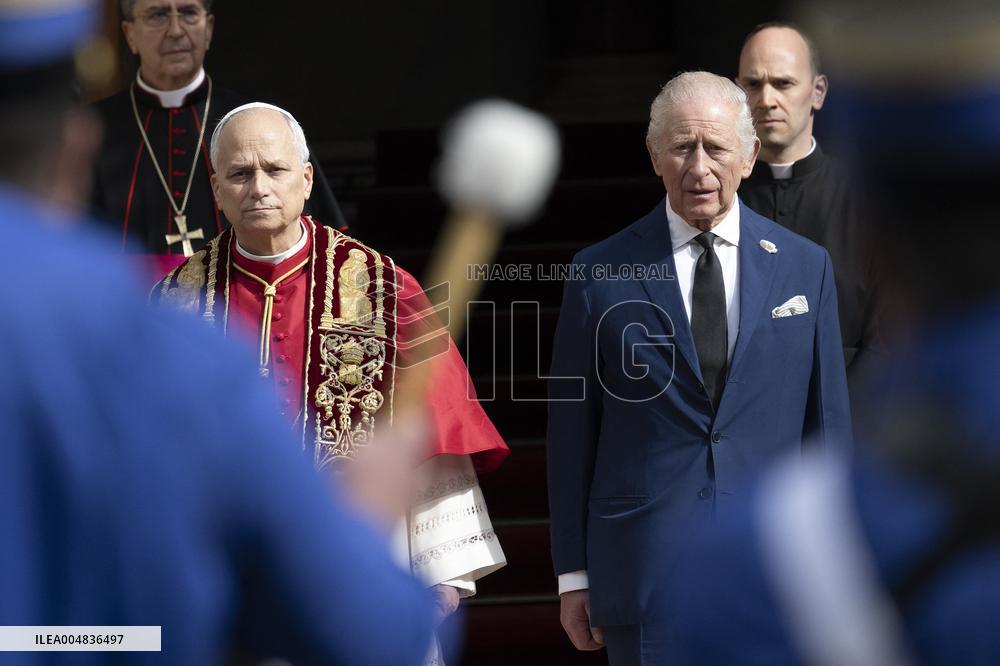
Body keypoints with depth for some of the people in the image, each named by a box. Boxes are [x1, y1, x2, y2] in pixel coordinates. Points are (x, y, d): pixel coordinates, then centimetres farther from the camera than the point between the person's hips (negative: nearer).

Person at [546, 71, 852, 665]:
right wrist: (574, 575, 3)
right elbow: (573, 432, 4)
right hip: (643, 567, -1)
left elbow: (828, 420, 9)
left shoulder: (804, 266, 7)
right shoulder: (601, 275, 2)